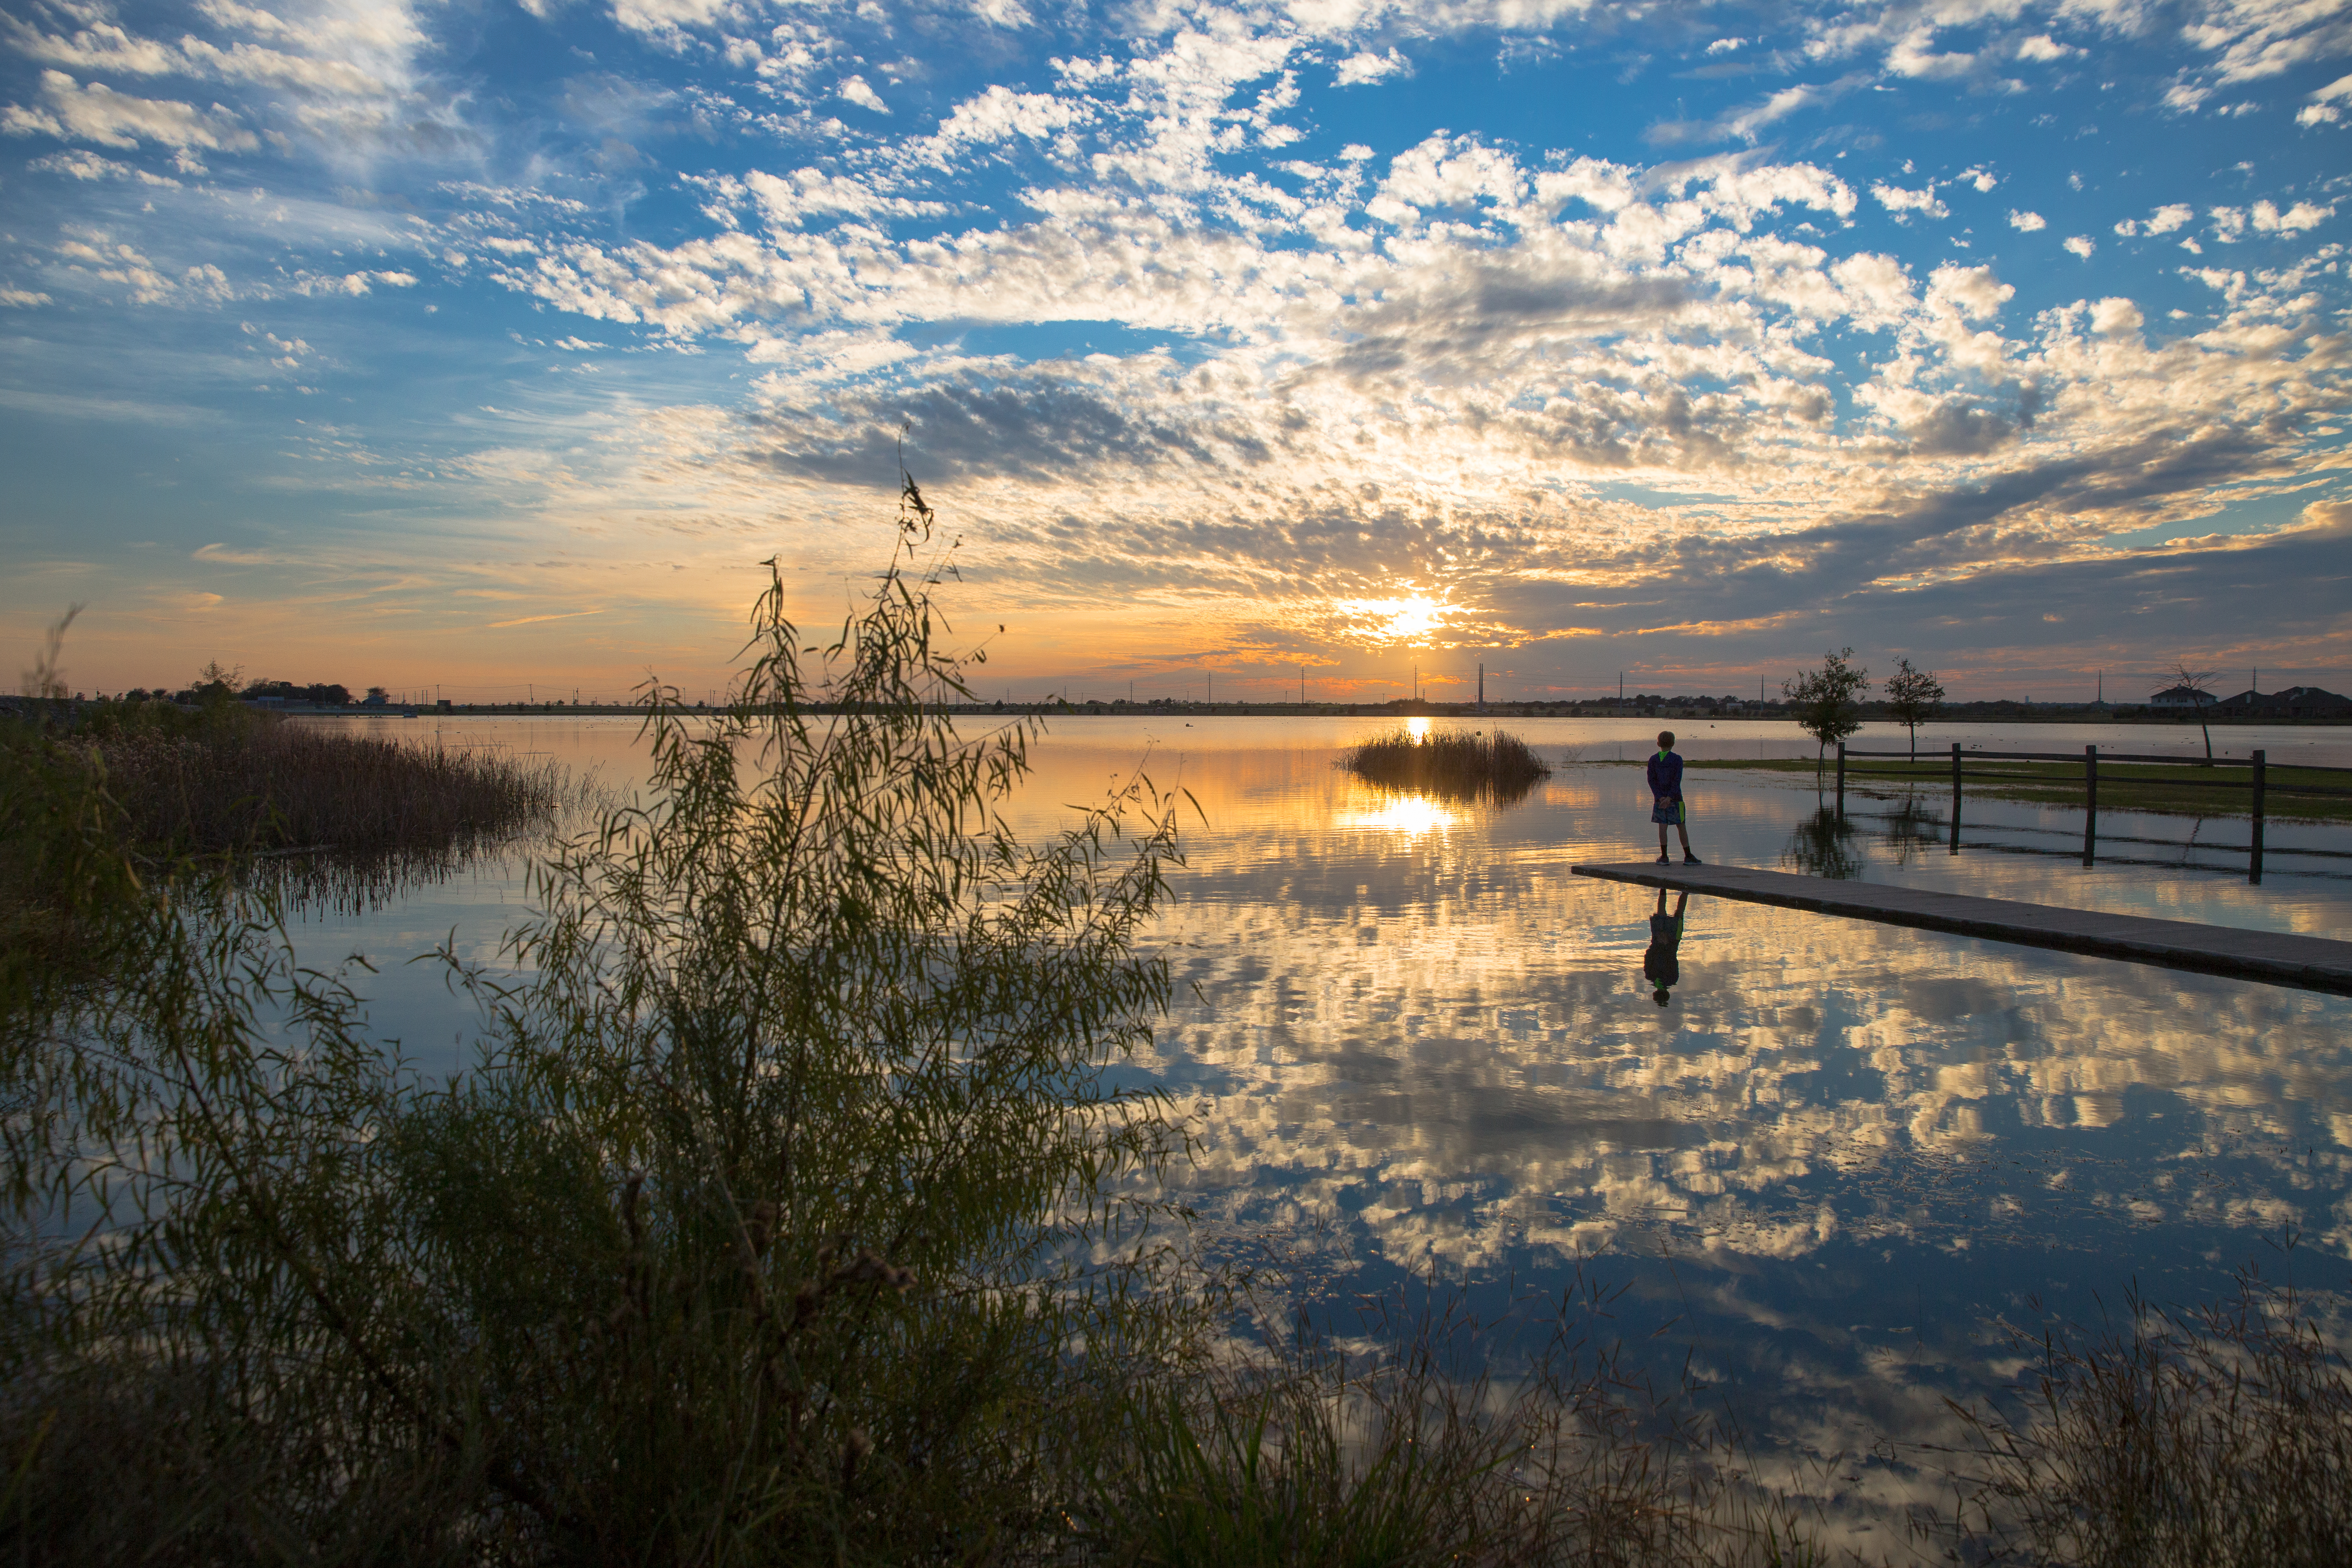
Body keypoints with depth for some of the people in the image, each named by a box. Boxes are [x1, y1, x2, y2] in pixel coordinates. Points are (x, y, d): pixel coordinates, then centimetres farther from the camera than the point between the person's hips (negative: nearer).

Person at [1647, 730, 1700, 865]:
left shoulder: (1653, 760, 3)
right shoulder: (1677, 760, -6)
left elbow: (1651, 780, -4)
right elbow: (1677, 781, -13)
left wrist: (1660, 798, -9)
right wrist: (1669, 798, -15)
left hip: (1659, 798, 2)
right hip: (1675, 799, -2)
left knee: (1662, 826, 2)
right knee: (1682, 827, 5)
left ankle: (1664, 856, -1)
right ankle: (1688, 856, 9)